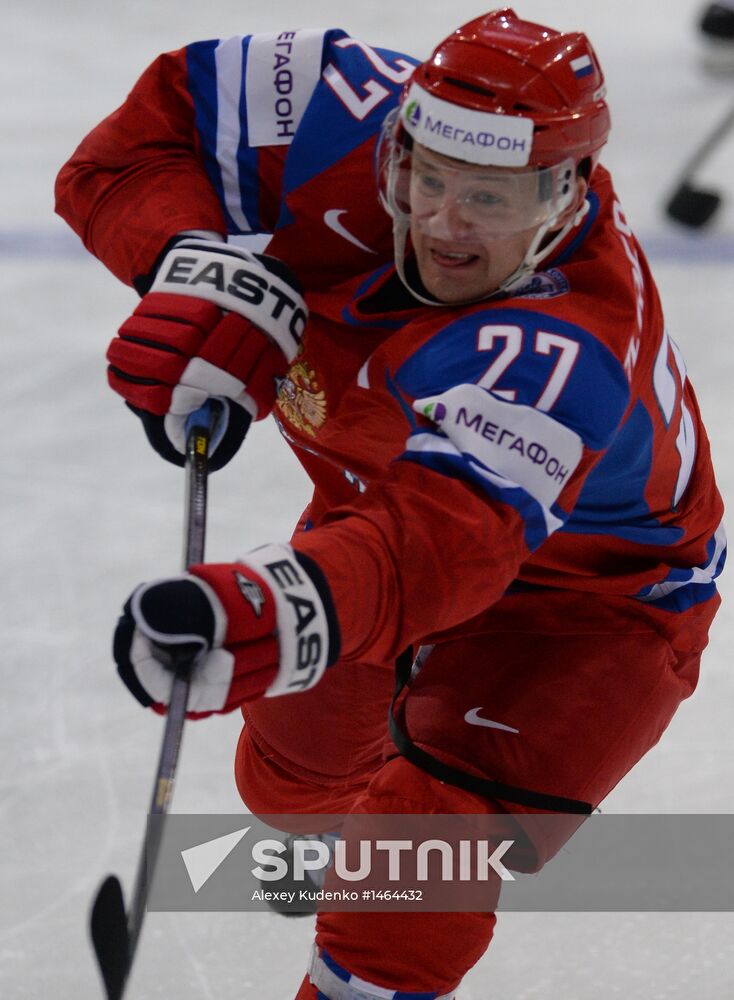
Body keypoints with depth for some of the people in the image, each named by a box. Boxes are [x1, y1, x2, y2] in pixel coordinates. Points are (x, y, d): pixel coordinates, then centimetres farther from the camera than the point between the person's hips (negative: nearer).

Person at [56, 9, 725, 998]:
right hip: (378, 498, 7)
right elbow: (150, 128, -21)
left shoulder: (567, 348, -46)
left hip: (588, 594, -7)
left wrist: (281, 613, -82)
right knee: (292, 776, 30)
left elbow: (444, 536, -63)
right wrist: (201, 267, -41)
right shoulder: (358, 124, -30)